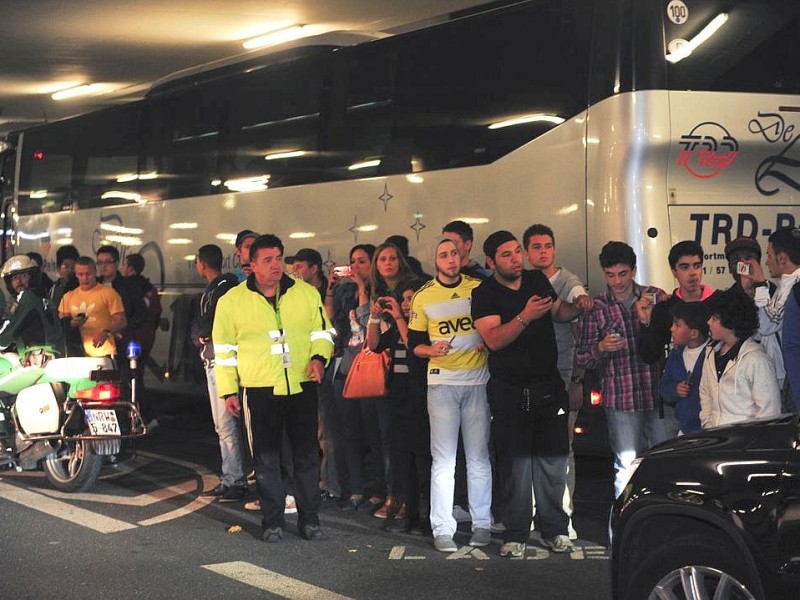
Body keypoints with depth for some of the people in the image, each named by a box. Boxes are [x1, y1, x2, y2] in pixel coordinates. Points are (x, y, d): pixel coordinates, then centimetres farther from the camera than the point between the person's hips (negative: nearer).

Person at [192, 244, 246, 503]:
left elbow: (212, 324, -19)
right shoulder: (211, 290, 19)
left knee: (227, 424, -11)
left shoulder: (225, 287, -12)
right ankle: (229, 479, 20)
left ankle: (236, 482, -10)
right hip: (212, 359, 11)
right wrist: (200, 336, 0)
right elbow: (198, 327, 18)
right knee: (222, 425, 14)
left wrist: (200, 332, -3)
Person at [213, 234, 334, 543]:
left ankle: (309, 518, 16)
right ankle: (273, 521, 14)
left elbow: (322, 331, 12)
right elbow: (224, 349, 6)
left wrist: (318, 357, -8)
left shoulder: (306, 293, 5)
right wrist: (228, 390, 2)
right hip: (260, 390, -1)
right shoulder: (232, 301, 2)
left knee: (307, 454, 6)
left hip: (302, 387, 1)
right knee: (266, 458, 4)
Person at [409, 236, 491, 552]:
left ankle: (481, 523, 14)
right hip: (442, 381, -1)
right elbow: (414, 344, 5)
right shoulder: (424, 297, 3)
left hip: (478, 380, 1)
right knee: (443, 459, -3)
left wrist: (488, 342, -6)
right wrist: (432, 350, -15)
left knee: (479, 457, 5)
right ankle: (442, 529, 0)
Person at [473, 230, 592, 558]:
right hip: (509, 392, -4)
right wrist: (525, 317, -33)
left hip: (548, 386, 4)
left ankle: (554, 530, 14)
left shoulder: (537, 280, 7)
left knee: (553, 461, 4)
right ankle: (516, 534, 8)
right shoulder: (485, 294, -8)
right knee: (515, 464, 0)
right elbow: (493, 339, -20)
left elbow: (558, 312, 23)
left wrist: (577, 307, 1)